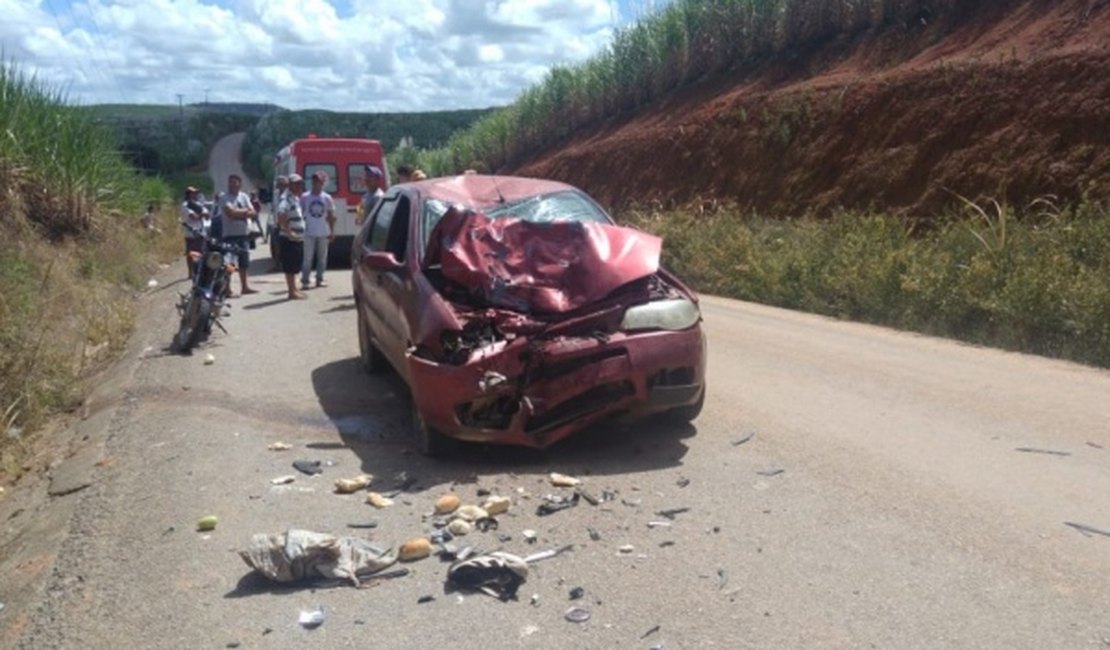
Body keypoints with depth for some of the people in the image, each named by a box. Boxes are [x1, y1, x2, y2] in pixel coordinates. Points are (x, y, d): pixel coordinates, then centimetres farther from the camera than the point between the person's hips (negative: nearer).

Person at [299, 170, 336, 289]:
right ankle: (304, 280, 0)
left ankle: (319, 279, 17)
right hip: (309, 233, -2)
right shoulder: (305, 197, -2)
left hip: (323, 233, 2)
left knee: (322, 257, 8)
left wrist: (332, 231, 3)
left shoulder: (327, 198, 3)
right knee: (308, 258, -4)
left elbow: (331, 216, 7)